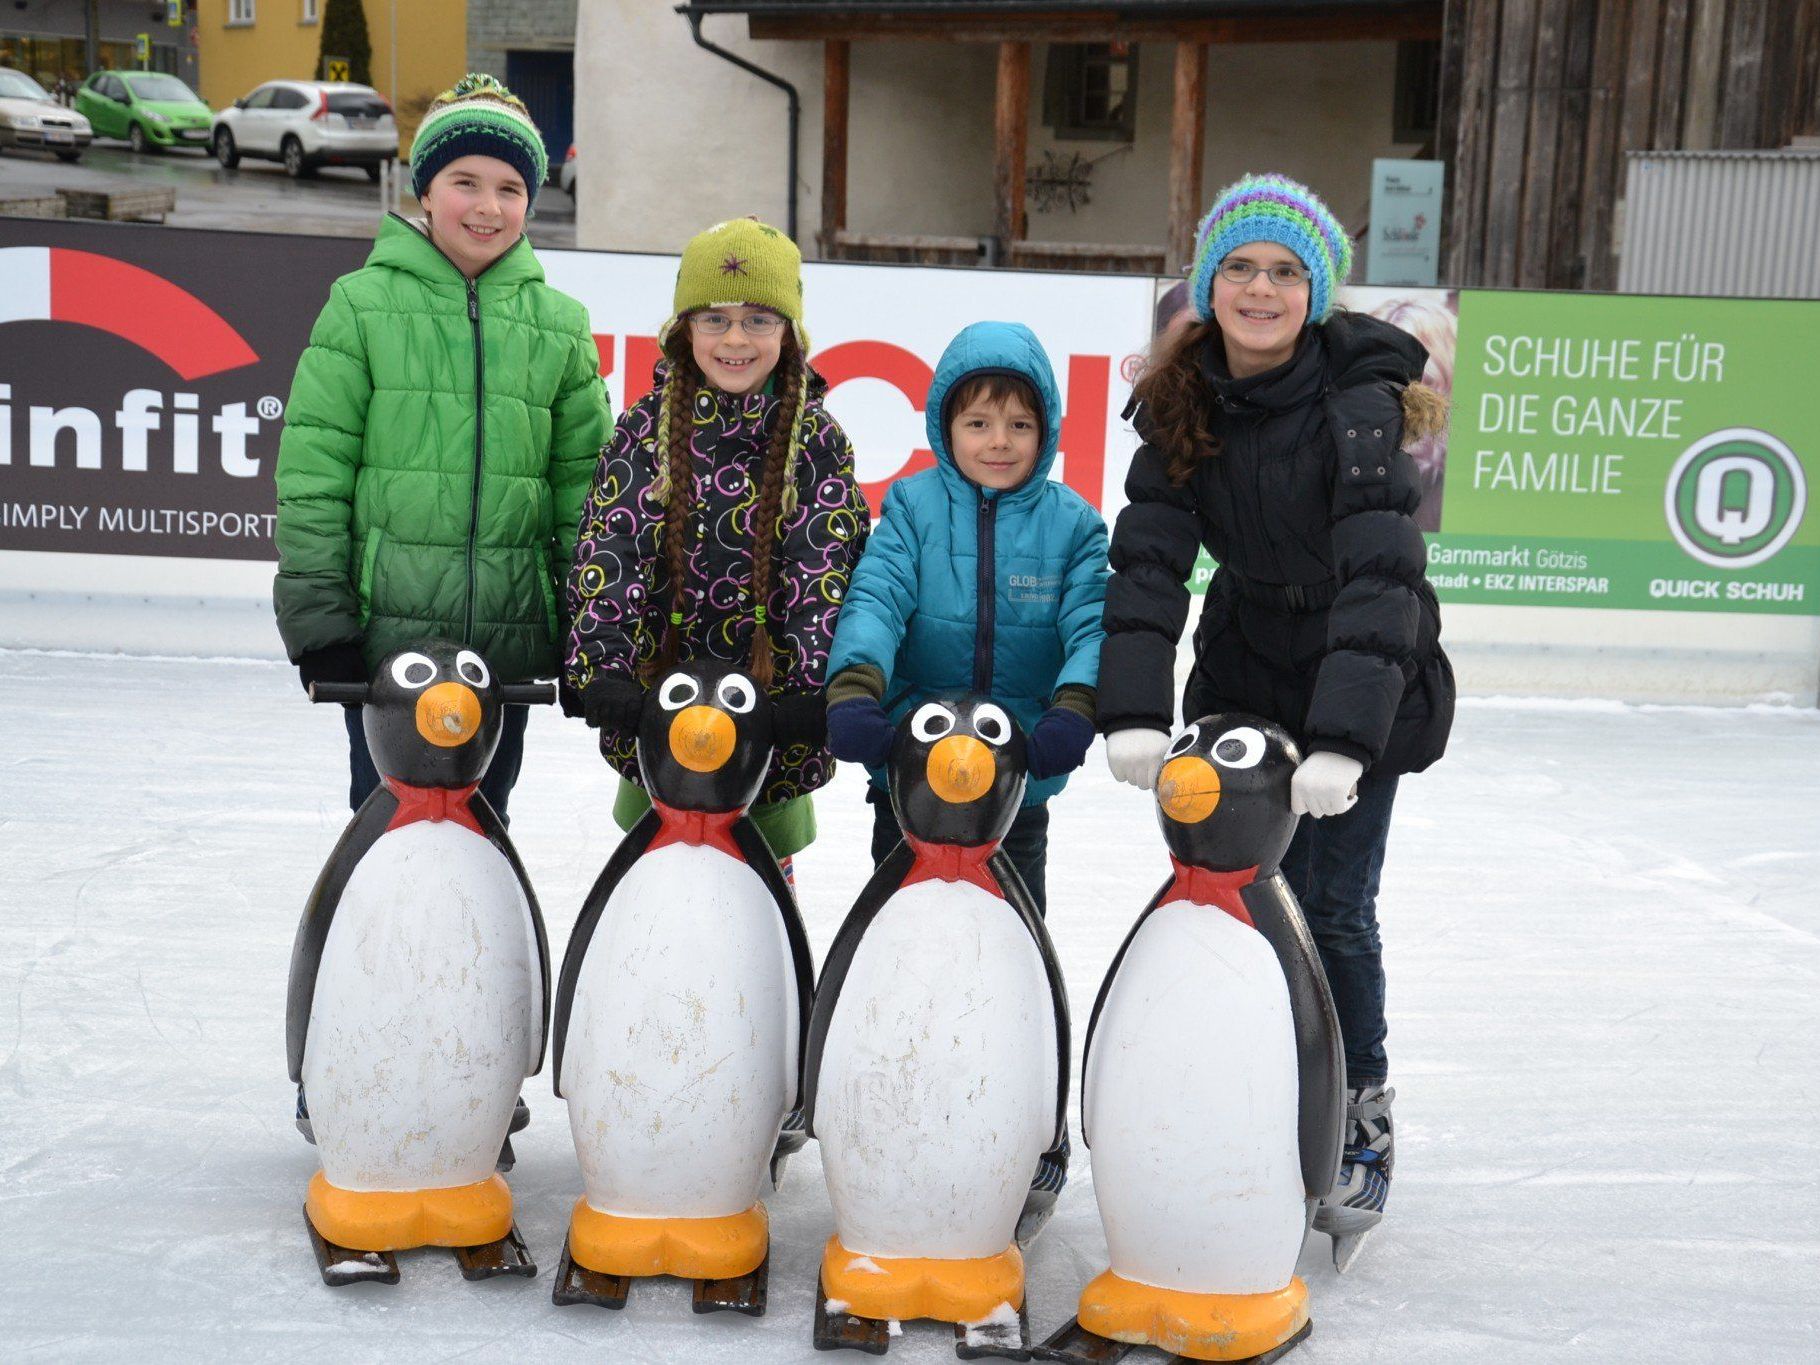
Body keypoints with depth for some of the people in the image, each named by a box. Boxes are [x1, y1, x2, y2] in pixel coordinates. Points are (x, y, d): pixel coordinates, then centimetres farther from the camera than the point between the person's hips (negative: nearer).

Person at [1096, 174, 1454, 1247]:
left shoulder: (1358, 401, -22)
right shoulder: (1186, 403, -7)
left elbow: (1380, 576, -32)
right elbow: (1147, 560, -17)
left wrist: (1343, 738, -43)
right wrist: (1134, 709, -31)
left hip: (1365, 679, -4)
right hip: (1245, 673, 4)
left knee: (1332, 910, -4)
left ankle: (1361, 1127, 17)